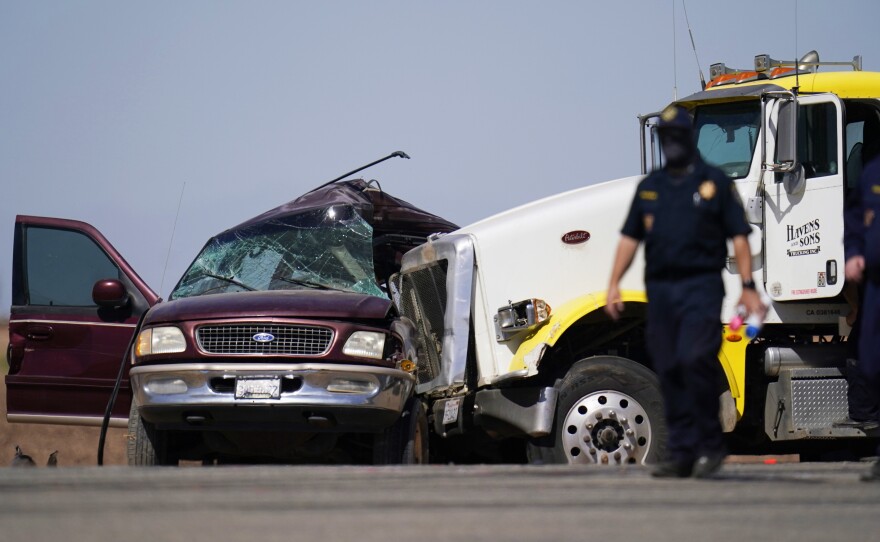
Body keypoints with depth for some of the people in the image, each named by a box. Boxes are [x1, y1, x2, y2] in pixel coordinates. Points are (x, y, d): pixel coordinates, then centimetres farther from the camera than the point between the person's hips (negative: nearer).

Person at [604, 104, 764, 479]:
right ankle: (681, 454, 8)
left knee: (696, 360, -18)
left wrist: (748, 287, -5)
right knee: (669, 371, 3)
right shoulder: (650, 187, 16)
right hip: (660, 289, 5)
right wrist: (614, 284, 6)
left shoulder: (714, 182, 5)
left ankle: (710, 444, -5)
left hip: (701, 286, -5)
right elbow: (629, 238, 16)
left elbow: (739, 237, 2)